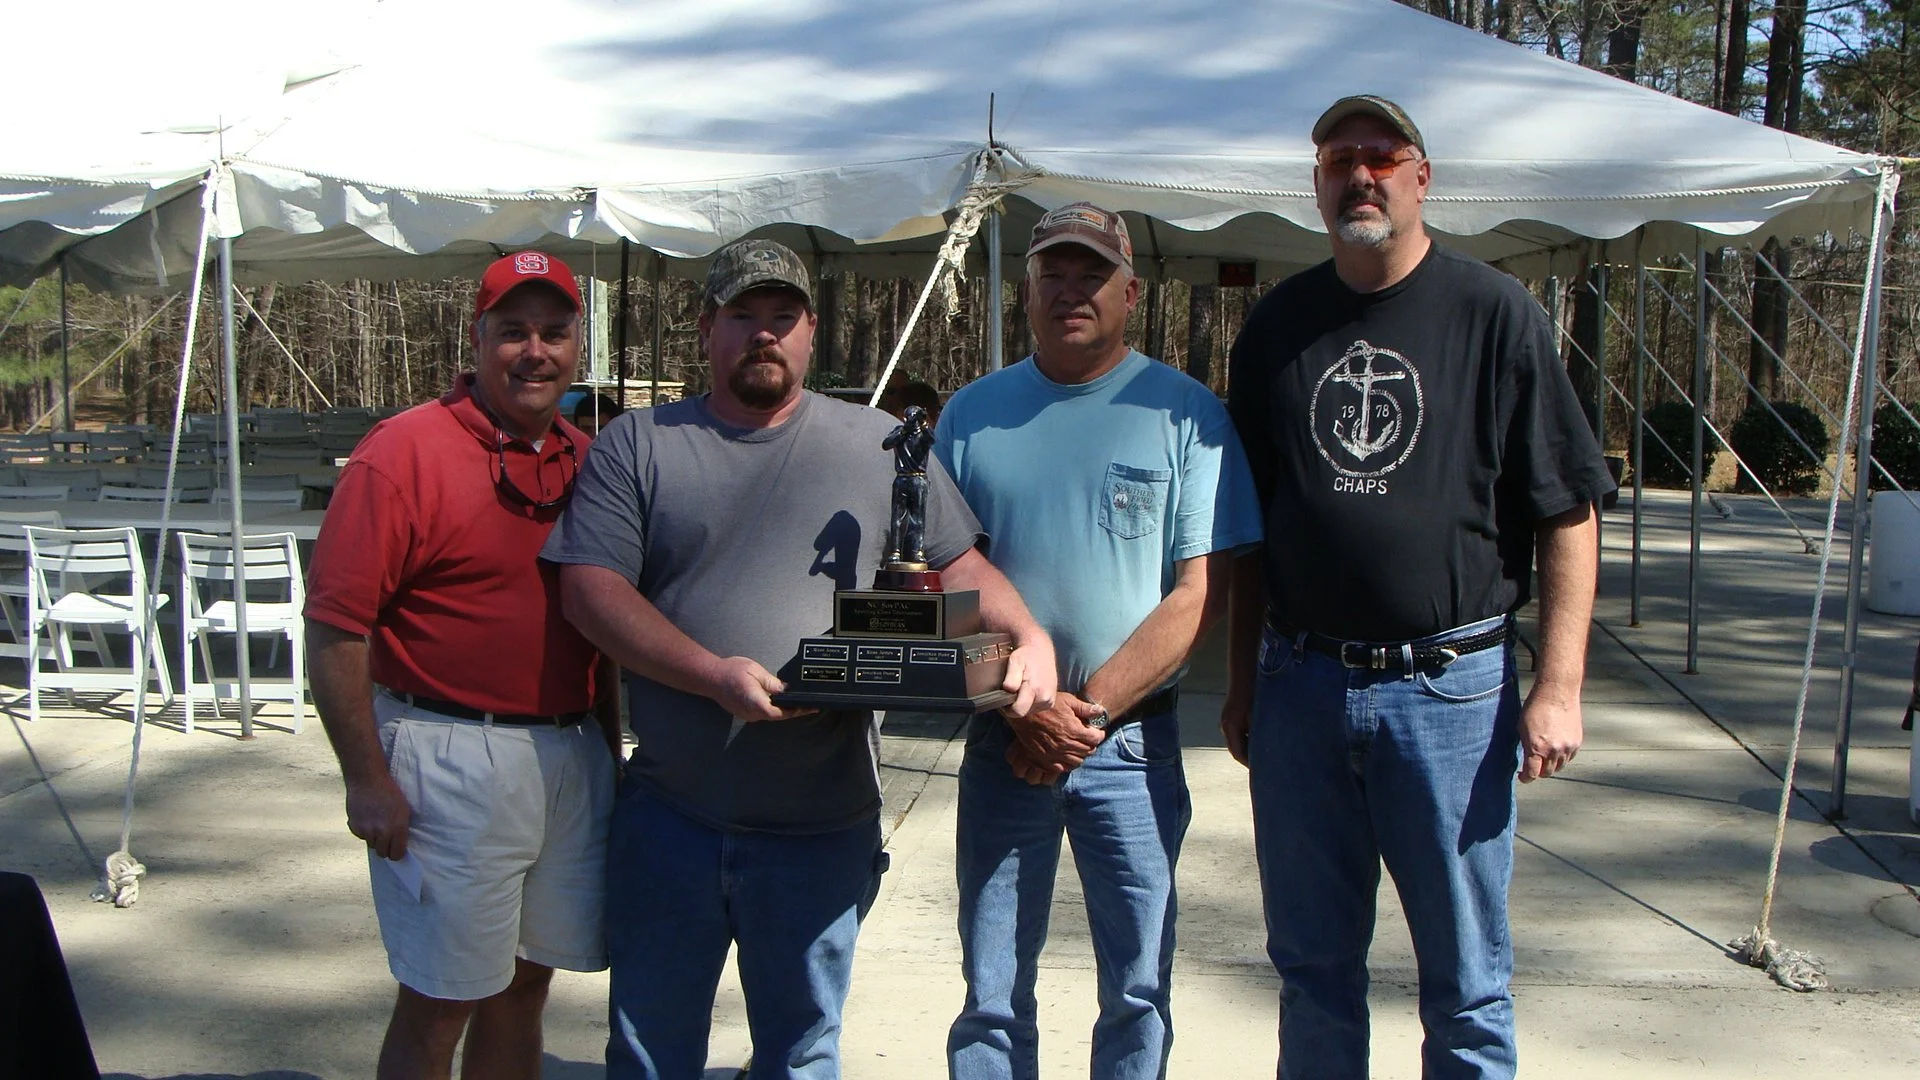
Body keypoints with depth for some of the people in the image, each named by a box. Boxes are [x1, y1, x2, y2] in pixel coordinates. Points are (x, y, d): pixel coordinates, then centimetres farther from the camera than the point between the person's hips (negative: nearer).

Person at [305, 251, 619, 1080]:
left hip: (575, 757, 6)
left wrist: (608, 745, 18)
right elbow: (334, 626, -13)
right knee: (437, 1005, 3)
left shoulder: (584, 460, 9)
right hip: (453, 757, -6)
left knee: (524, 985, 16)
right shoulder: (403, 453, -11)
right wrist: (368, 782, -14)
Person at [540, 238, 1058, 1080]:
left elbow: (960, 566, 7)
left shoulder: (878, 445, 5)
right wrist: (715, 675, -20)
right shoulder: (637, 446, 2)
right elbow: (590, 590, -7)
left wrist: (1031, 641, -12)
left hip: (820, 828, 0)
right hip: (668, 817, 0)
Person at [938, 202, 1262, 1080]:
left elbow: (1202, 592, -7)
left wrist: (1091, 706, -15)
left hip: (1132, 739, -1)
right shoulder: (972, 414, 5)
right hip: (1002, 740, 2)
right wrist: (1026, 708, -9)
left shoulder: (1187, 413, -2)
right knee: (992, 993, 9)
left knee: (1138, 989, 8)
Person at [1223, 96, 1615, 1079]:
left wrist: (1558, 684, -10)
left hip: (1449, 685, -3)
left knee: (1465, 979, 7)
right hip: (1299, 684, 4)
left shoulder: (1494, 313, -3)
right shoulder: (1277, 323, 9)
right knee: (1311, 964, 13)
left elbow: (1567, 515, -3)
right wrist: (1241, 679, 13)